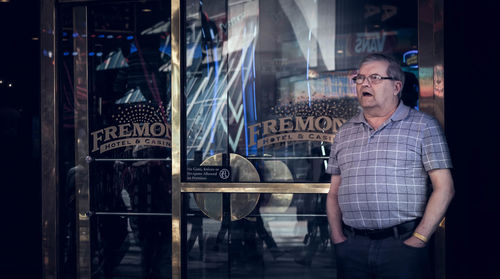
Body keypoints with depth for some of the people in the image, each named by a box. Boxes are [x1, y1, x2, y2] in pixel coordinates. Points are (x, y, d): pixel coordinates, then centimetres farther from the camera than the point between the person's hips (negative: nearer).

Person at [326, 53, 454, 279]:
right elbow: (334, 193, 15)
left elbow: (444, 188, -4)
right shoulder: (345, 133, 14)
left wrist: (418, 240, -10)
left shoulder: (423, 126, 2)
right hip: (352, 248, 4)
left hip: (402, 245, -3)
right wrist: (338, 239, 2)